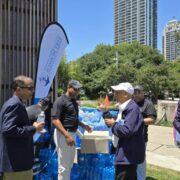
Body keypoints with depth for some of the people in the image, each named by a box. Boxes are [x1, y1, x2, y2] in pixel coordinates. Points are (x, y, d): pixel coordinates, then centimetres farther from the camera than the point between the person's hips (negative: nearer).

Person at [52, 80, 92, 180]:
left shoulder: (74, 101, 12)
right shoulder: (61, 101, -14)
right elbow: (55, 120, -22)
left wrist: (83, 125, 12)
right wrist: (66, 135, -28)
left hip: (72, 133, 9)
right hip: (63, 135, -9)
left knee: (69, 164, 20)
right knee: (64, 165, 0)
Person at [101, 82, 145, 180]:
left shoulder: (132, 108, -21)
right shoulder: (124, 108, 11)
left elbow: (126, 131, -30)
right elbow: (117, 125, 18)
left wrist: (113, 124, -14)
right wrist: (105, 111, 9)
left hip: (128, 155, -10)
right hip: (125, 153, 10)